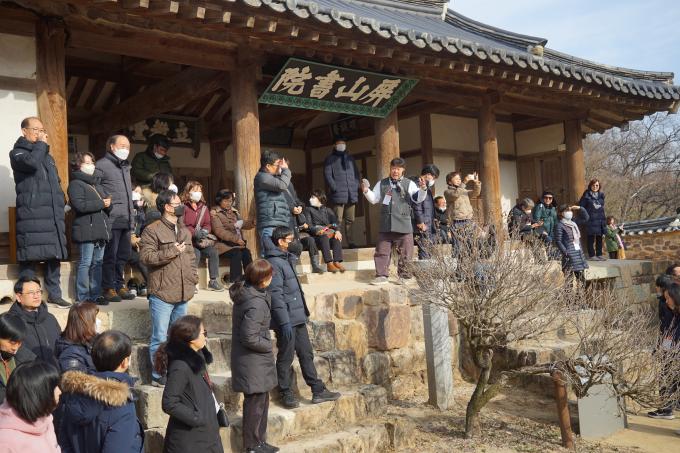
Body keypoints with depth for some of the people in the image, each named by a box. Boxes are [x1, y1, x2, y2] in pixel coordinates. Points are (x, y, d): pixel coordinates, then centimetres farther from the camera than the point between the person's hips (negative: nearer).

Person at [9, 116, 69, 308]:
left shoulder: (47, 156, 25)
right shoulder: (17, 153, 3)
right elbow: (32, 162, -21)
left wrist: (61, 203, 17)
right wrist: (40, 144, -6)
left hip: (53, 215, 7)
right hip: (31, 215, -7)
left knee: (55, 255, 6)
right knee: (30, 257, -8)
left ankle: (54, 294, 13)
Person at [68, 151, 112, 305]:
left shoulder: (97, 184, 23)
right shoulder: (76, 184, -4)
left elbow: (106, 200, 25)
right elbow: (80, 205, -18)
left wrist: (108, 203, 1)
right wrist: (101, 203, -12)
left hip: (100, 229, 8)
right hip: (86, 230, -8)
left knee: (98, 262, 10)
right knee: (85, 263, -6)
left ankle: (95, 294, 16)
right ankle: (82, 297, -1)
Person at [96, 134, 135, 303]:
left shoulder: (125, 166, 21)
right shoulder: (102, 165, -6)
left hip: (126, 219, 8)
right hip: (111, 219, -8)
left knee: (123, 254, 13)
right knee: (110, 255, -2)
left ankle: (119, 285, 23)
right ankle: (109, 288, 7)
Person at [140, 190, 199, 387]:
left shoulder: (185, 231, 16)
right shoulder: (152, 230, -7)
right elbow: (146, 256, -17)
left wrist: (193, 279, 11)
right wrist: (172, 251, -18)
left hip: (182, 294, 7)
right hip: (162, 294, -7)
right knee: (160, 338, -2)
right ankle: (158, 376, 8)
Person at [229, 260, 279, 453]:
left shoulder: (244, 291, 0)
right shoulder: (256, 304, -28)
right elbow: (250, 338, -24)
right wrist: (269, 345, -11)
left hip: (253, 360, 9)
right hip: (254, 363, -9)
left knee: (261, 400, 20)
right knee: (255, 402, 6)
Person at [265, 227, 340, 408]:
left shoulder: (287, 259, 14)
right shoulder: (274, 263, -16)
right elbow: (276, 295, -21)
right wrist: (284, 322, -23)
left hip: (298, 318, 9)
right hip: (286, 320, -9)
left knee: (306, 354, 13)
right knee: (286, 357, 3)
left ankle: (318, 390, 20)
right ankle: (286, 394, 16)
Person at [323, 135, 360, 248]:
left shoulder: (350, 158, 23)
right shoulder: (330, 159, 7)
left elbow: (356, 173, 23)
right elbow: (327, 175, -3)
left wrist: (356, 186, 7)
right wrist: (335, 188, -12)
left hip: (352, 195, 5)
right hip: (338, 195, -5)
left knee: (350, 220, 7)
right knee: (338, 220, -10)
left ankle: (351, 242, 12)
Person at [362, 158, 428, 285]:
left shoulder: (409, 184, 4)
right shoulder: (381, 184, 13)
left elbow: (418, 199, -5)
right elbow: (373, 199, 15)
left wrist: (423, 189, -23)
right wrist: (366, 191, -2)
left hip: (404, 225, -2)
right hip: (386, 224, 2)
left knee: (405, 253, 3)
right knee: (382, 251, 4)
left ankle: (404, 276, 15)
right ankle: (381, 276, 11)